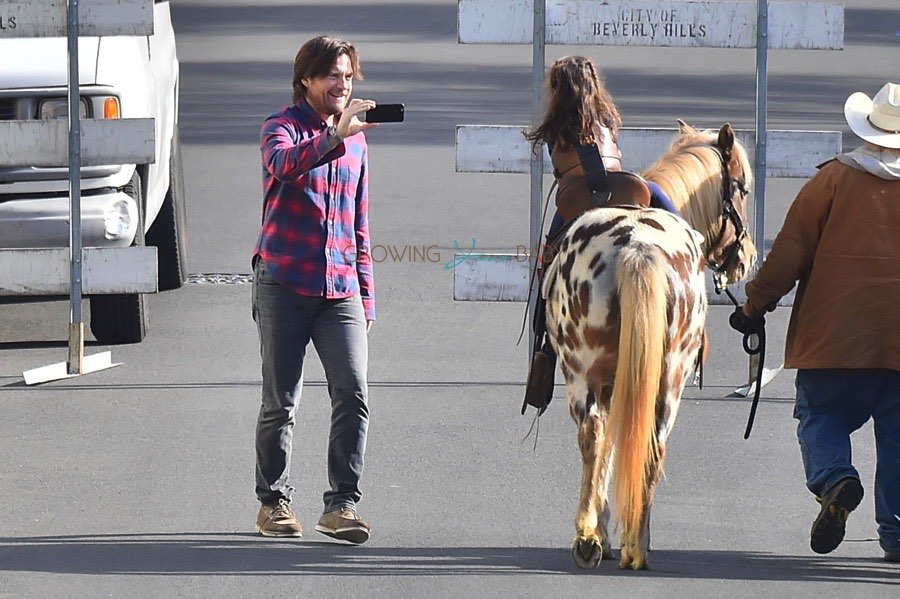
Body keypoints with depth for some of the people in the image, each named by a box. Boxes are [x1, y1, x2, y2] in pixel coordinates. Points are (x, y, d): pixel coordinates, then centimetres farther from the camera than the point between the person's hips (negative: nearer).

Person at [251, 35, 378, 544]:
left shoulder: (355, 140, 18)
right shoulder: (283, 128, 1)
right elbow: (284, 164, -25)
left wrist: (367, 299, 19)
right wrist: (333, 137, -37)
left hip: (340, 288, 4)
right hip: (285, 282, -4)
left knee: (354, 392, -11)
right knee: (281, 402, 1)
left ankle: (343, 505, -9)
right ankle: (274, 502, 14)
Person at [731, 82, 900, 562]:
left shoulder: (833, 180, -2)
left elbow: (790, 252, -3)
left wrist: (755, 306, 7)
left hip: (834, 336, -2)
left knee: (821, 418, 9)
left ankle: (834, 479, -20)